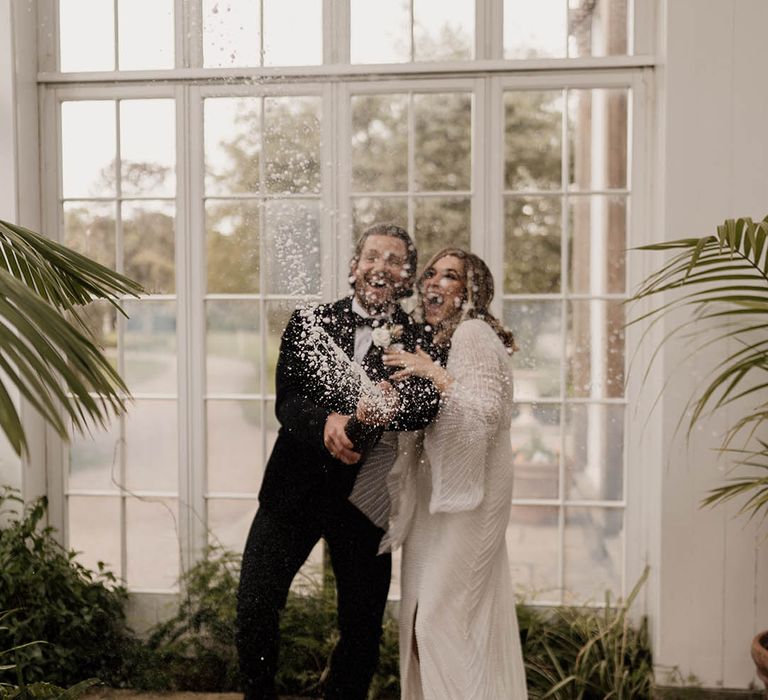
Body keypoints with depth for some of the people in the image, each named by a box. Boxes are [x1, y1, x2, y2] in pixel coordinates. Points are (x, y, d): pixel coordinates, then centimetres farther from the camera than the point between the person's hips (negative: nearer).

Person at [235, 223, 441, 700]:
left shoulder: (422, 343, -1)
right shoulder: (309, 324, 2)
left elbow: (427, 405, -20)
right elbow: (286, 400, -9)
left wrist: (390, 405, -43)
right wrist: (326, 423, -30)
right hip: (294, 489, 1)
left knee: (363, 629, 9)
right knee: (255, 608, 1)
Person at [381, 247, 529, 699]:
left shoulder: (473, 332, -11)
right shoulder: (437, 339, 16)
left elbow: (489, 411, -22)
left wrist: (433, 374, -25)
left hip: (467, 493, -9)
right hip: (442, 490, 9)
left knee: (442, 615, -7)